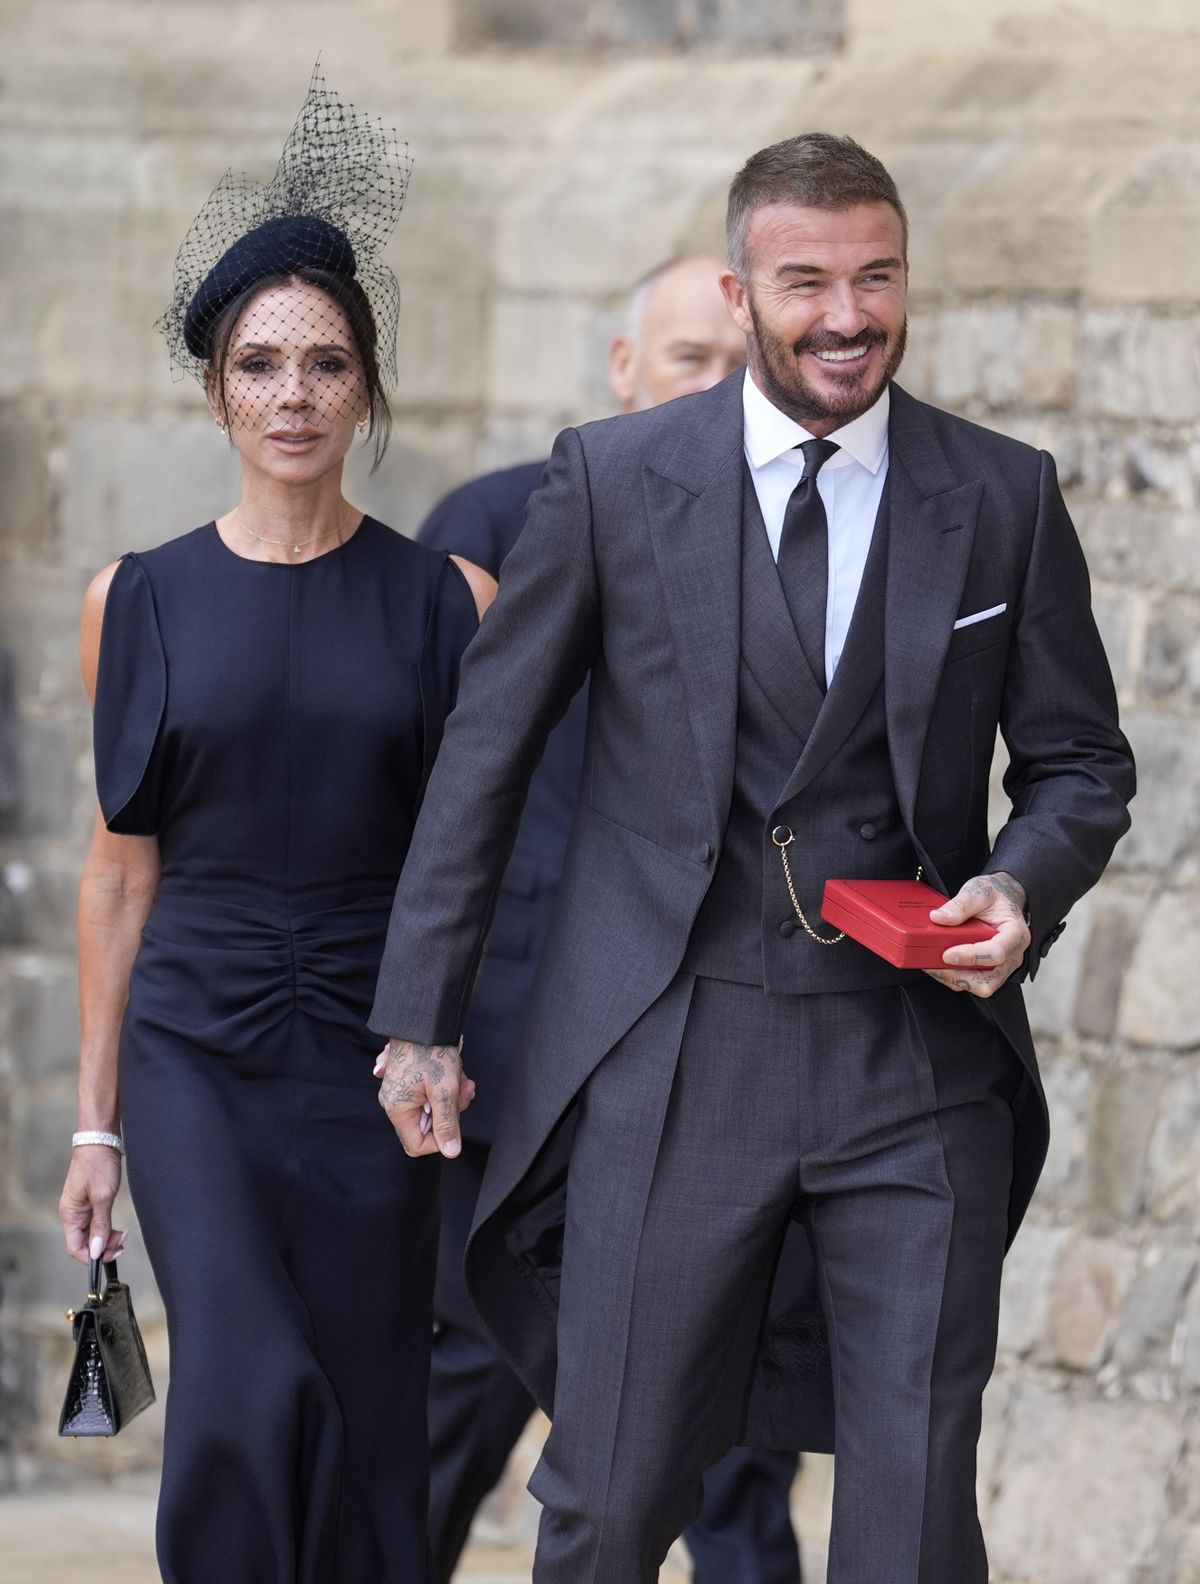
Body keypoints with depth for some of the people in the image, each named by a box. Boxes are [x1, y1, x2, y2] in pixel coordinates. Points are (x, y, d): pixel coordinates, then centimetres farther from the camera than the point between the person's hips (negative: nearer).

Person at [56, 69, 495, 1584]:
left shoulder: (447, 600, 2)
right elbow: (119, 871, 8)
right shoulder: (143, 599, 3)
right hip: (198, 1048, -1)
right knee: (249, 1398, -20)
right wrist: (95, 1121, 8)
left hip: (371, 1059, 1)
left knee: (366, 1444, 2)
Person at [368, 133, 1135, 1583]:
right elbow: (486, 745, 6)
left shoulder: (1005, 498, 5)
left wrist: (1023, 885, -10)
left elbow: (1080, 762, 12)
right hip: (673, 1061, -1)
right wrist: (420, 1016, 4)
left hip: (919, 1065, 1)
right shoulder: (610, 480, 1)